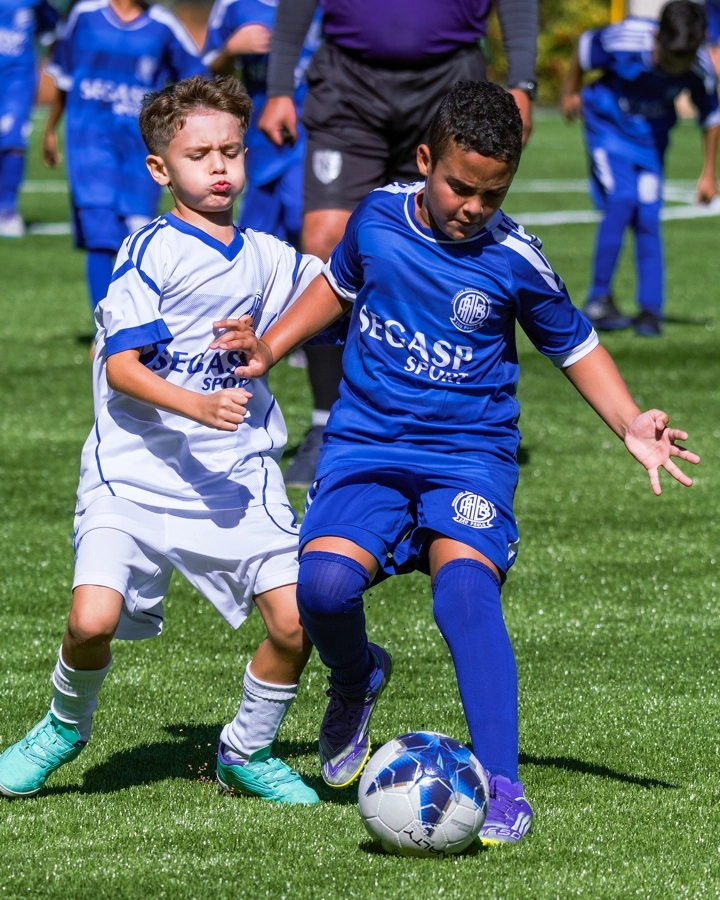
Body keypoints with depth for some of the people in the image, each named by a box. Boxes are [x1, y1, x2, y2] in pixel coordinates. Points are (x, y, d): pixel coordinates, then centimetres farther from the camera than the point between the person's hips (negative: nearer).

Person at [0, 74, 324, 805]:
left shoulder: (267, 259, 9)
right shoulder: (152, 251, -8)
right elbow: (121, 365, -15)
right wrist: (200, 406, -27)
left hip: (238, 476, 4)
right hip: (136, 473, -4)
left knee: (294, 621, -10)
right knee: (93, 618, -20)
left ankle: (247, 751, 17)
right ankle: (66, 725, 14)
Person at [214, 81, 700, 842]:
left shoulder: (515, 261, -7)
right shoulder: (379, 217, 0)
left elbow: (575, 346, 8)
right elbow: (340, 282, 22)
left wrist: (629, 424, -6)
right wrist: (267, 349, 13)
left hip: (470, 452, -2)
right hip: (367, 442, 2)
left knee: (465, 583, -30)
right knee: (323, 583, -23)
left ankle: (501, 784, -26)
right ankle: (354, 683, 14)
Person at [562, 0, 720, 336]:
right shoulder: (626, 39, -30)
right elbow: (585, 46, -8)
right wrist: (570, 93, 7)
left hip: (652, 134, 3)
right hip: (609, 123, -3)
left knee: (648, 216, -4)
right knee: (621, 200, -19)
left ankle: (650, 309, 5)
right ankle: (598, 299, -9)